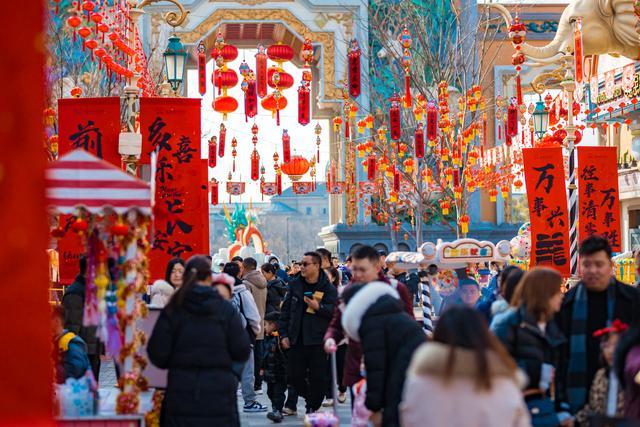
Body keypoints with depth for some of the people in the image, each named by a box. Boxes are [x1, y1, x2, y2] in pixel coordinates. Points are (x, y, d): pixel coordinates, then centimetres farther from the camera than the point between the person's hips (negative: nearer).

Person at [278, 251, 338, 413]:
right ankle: (311, 399, 28)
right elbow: (286, 310, 10)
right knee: (295, 375, 4)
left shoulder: (328, 288, -3)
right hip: (296, 338, 4)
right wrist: (284, 334, 4)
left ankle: (313, 408, 13)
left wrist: (318, 307, -24)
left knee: (317, 377, -1)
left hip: (318, 339, -4)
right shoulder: (295, 285, 8)